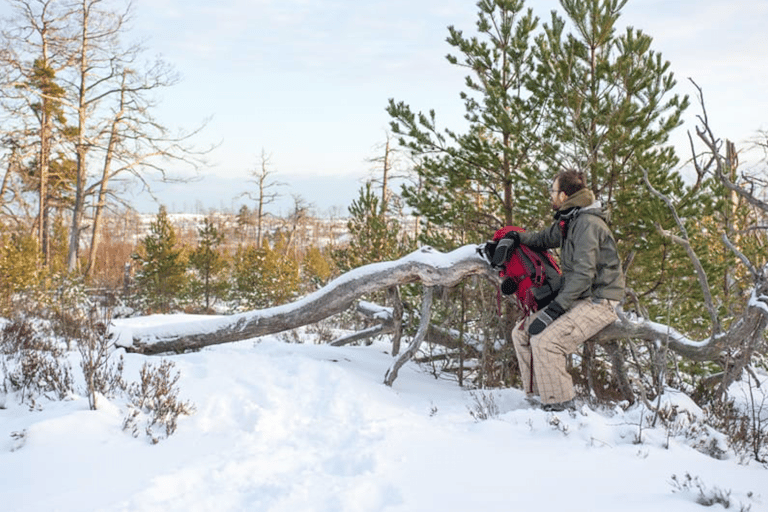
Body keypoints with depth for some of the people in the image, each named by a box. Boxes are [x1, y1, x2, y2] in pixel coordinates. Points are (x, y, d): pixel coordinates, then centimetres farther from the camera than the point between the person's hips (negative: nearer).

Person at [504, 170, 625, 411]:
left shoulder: (587, 224, -18)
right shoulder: (567, 221, 12)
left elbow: (584, 274, -25)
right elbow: (545, 239, 33)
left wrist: (553, 310, -26)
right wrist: (517, 237, 13)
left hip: (599, 301, -10)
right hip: (577, 299, 10)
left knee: (545, 340, -26)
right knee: (522, 332, 2)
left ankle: (559, 406, -16)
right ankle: (536, 395, 5)